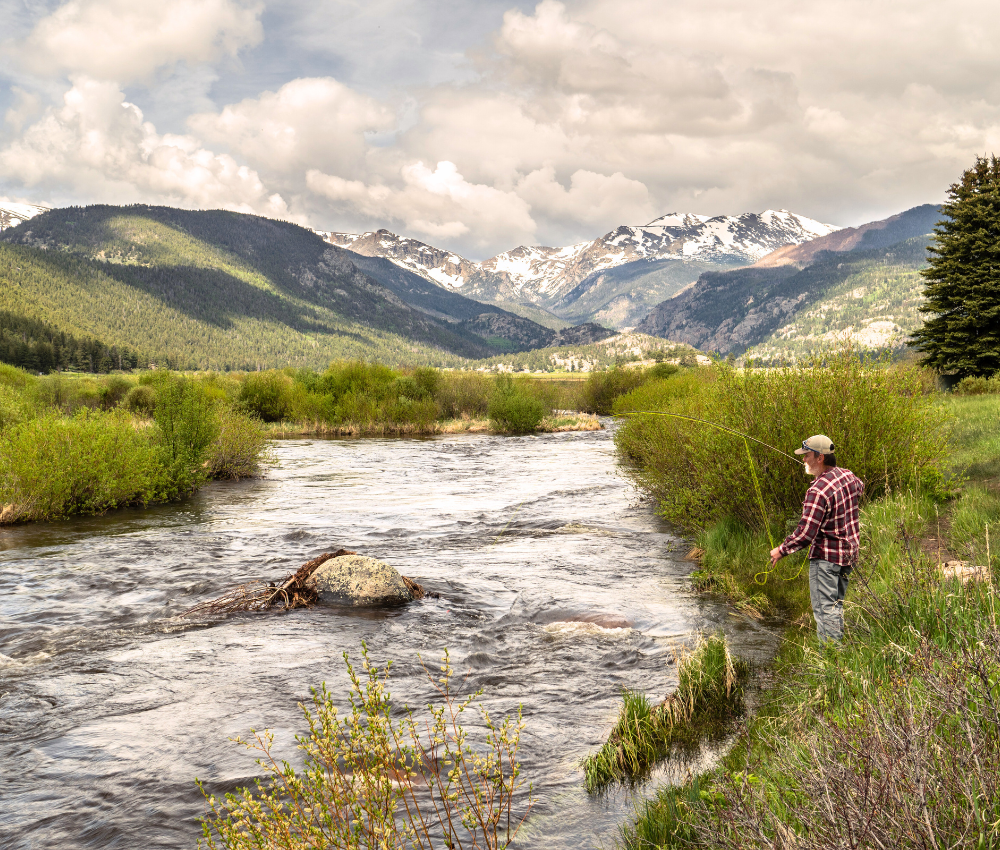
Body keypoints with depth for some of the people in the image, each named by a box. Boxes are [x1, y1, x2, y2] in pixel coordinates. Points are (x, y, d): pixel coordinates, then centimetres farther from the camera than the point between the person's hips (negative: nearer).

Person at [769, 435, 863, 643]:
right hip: (848, 554, 9)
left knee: (824, 608, -4)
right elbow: (859, 489, 29)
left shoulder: (819, 490, -24)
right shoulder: (848, 476, 2)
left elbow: (806, 533, -24)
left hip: (826, 556, -9)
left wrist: (781, 550, -11)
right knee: (836, 605, 19)